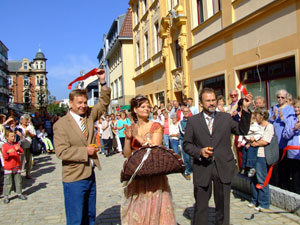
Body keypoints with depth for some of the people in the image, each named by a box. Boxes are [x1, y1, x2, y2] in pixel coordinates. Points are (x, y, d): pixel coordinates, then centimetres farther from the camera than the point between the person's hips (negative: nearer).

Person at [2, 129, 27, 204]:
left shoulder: (17, 144, 7)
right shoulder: (4, 146, -5)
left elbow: (22, 152, -1)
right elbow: (4, 156, -12)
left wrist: (18, 149, -21)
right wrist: (8, 152, -32)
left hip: (17, 166, 4)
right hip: (8, 167, -4)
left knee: (18, 181, 10)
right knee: (8, 183, -1)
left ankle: (19, 194, 23)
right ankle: (6, 196, 8)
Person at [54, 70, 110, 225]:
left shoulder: (89, 115, 7)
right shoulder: (61, 124, -12)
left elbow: (104, 103, 11)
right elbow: (61, 151, -19)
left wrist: (103, 82, -1)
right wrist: (85, 151, -17)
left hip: (90, 174, 7)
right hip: (74, 178, -6)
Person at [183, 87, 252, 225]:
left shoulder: (226, 118, 7)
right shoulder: (193, 121, 3)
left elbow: (242, 130, 0)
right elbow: (186, 144, 3)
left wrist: (245, 109, -8)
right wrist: (199, 151, -16)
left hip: (223, 168, 1)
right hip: (202, 169, -1)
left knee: (223, 206, 13)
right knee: (201, 206, 11)